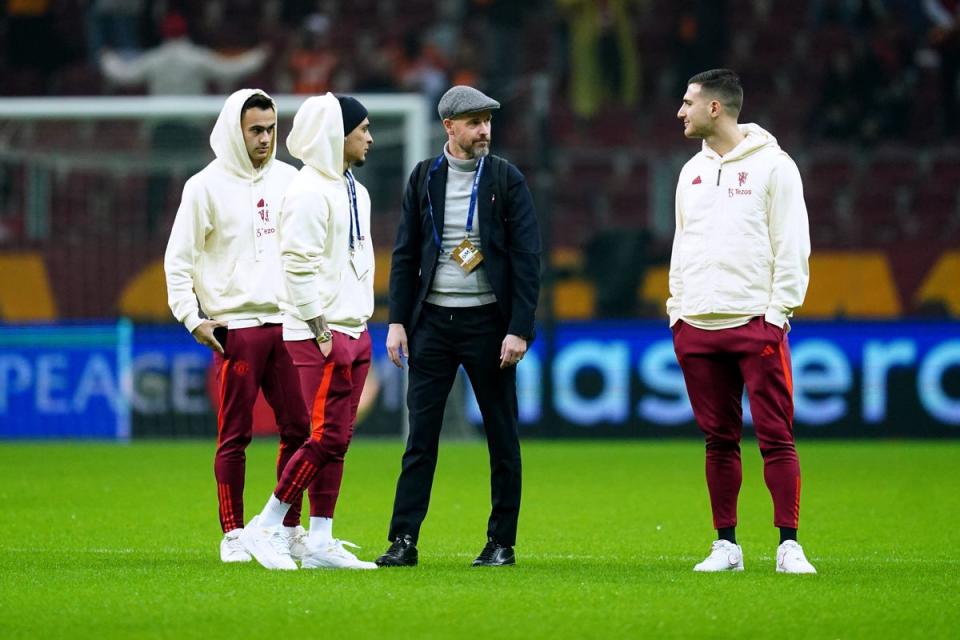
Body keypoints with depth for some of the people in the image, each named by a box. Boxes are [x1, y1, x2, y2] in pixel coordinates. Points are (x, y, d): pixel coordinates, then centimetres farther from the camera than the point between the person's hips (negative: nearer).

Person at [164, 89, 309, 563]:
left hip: (288, 324, 4)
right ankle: (233, 534, 3)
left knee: (299, 429, 3)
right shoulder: (207, 186, -2)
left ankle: (289, 528, 12)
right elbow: (178, 259, -1)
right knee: (234, 434, -2)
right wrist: (192, 318, -8)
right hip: (235, 326, -4)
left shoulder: (289, 180, 11)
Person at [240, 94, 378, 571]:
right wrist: (321, 332, -18)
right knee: (325, 437, -12)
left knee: (337, 439, 7)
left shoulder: (356, 191, 17)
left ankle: (320, 542, 8)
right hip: (320, 334, -9)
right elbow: (299, 265, -18)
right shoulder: (309, 191, -13)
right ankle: (265, 528, -4)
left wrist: (362, 321, 16)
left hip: (354, 331, 9)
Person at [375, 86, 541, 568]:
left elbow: (527, 257, -4)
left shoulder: (506, 179, -1)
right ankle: (403, 541, 0)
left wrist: (519, 329, -11)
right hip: (432, 320, 2)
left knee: (502, 436, 3)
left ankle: (502, 543, 11)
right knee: (421, 434, 0)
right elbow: (405, 253, 9)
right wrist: (398, 320, 1)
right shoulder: (424, 177, 6)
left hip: (487, 320, -2)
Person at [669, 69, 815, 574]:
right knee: (719, 439, 8)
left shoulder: (772, 165, -3)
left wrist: (778, 310, -11)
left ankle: (788, 545, -5)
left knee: (776, 437, -7)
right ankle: (726, 545, 12)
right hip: (698, 325, 6)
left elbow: (792, 246, -5)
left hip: (756, 324, -6)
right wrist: (677, 307, 12)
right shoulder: (692, 172, 16)